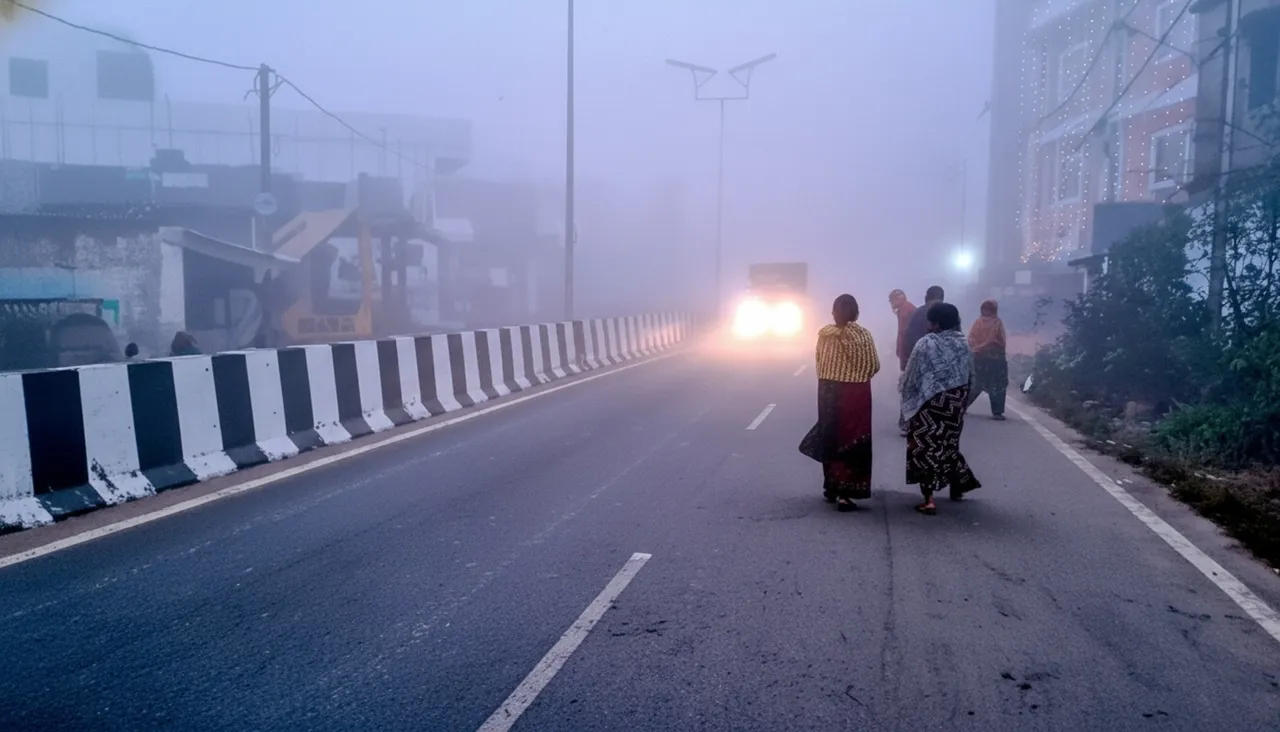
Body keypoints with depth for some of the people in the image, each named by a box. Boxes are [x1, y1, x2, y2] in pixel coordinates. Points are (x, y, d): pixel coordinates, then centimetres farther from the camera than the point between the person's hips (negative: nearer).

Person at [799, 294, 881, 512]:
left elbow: (819, 364, 3)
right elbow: (874, 366, -5)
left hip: (828, 392, 3)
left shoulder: (824, 334, -3)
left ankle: (831, 488, 28)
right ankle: (843, 493, -1)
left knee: (830, 439, 17)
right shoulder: (863, 335, -10)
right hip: (855, 394, -3)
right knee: (852, 441, 3)